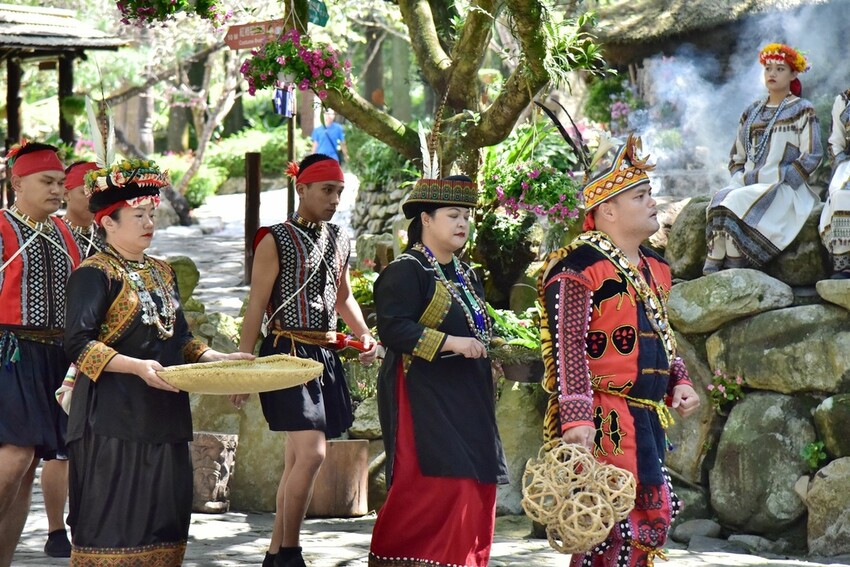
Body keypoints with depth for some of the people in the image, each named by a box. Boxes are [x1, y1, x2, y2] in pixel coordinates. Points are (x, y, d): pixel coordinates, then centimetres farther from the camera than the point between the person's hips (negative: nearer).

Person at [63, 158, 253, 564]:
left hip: (164, 413, 8)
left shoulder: (161, 272, 17)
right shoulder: (94, 274, -7)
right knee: (113, 515, -8)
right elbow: (77, 344, -16)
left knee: (163, 511, 6)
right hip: (114, 416, -8)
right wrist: (137, 367, -25)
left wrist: (218, 360, 5)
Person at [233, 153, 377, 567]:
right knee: (311, 453, -17)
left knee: (297, 458, 10)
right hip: (288, 353, -7)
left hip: (325, 355, 7)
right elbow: (256, 308, -8)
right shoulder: (276, 241, -7)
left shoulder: (339, 240, 13)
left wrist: (364, 334, 8)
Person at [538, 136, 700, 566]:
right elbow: (567, 345, -18)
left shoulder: (652, 268, 17)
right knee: (615, 522, -10)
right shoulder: (578, 267, -12)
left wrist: (678, 382, 13)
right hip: (605, 419, -9)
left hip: (647, 418, 9)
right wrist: (576, 417, -25)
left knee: (653, 514, 13)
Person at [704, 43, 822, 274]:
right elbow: (737, 156, 22)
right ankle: (711, 269, -34)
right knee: (719, 199, -29)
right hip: (747, 185, 5)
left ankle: (733, 271, -28)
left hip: (784, 190, -5)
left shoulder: (802, 111, 4)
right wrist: (741, 179, 0)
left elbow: (811, 158, -4)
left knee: (736, 203, -32)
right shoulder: (752, 112, 20)